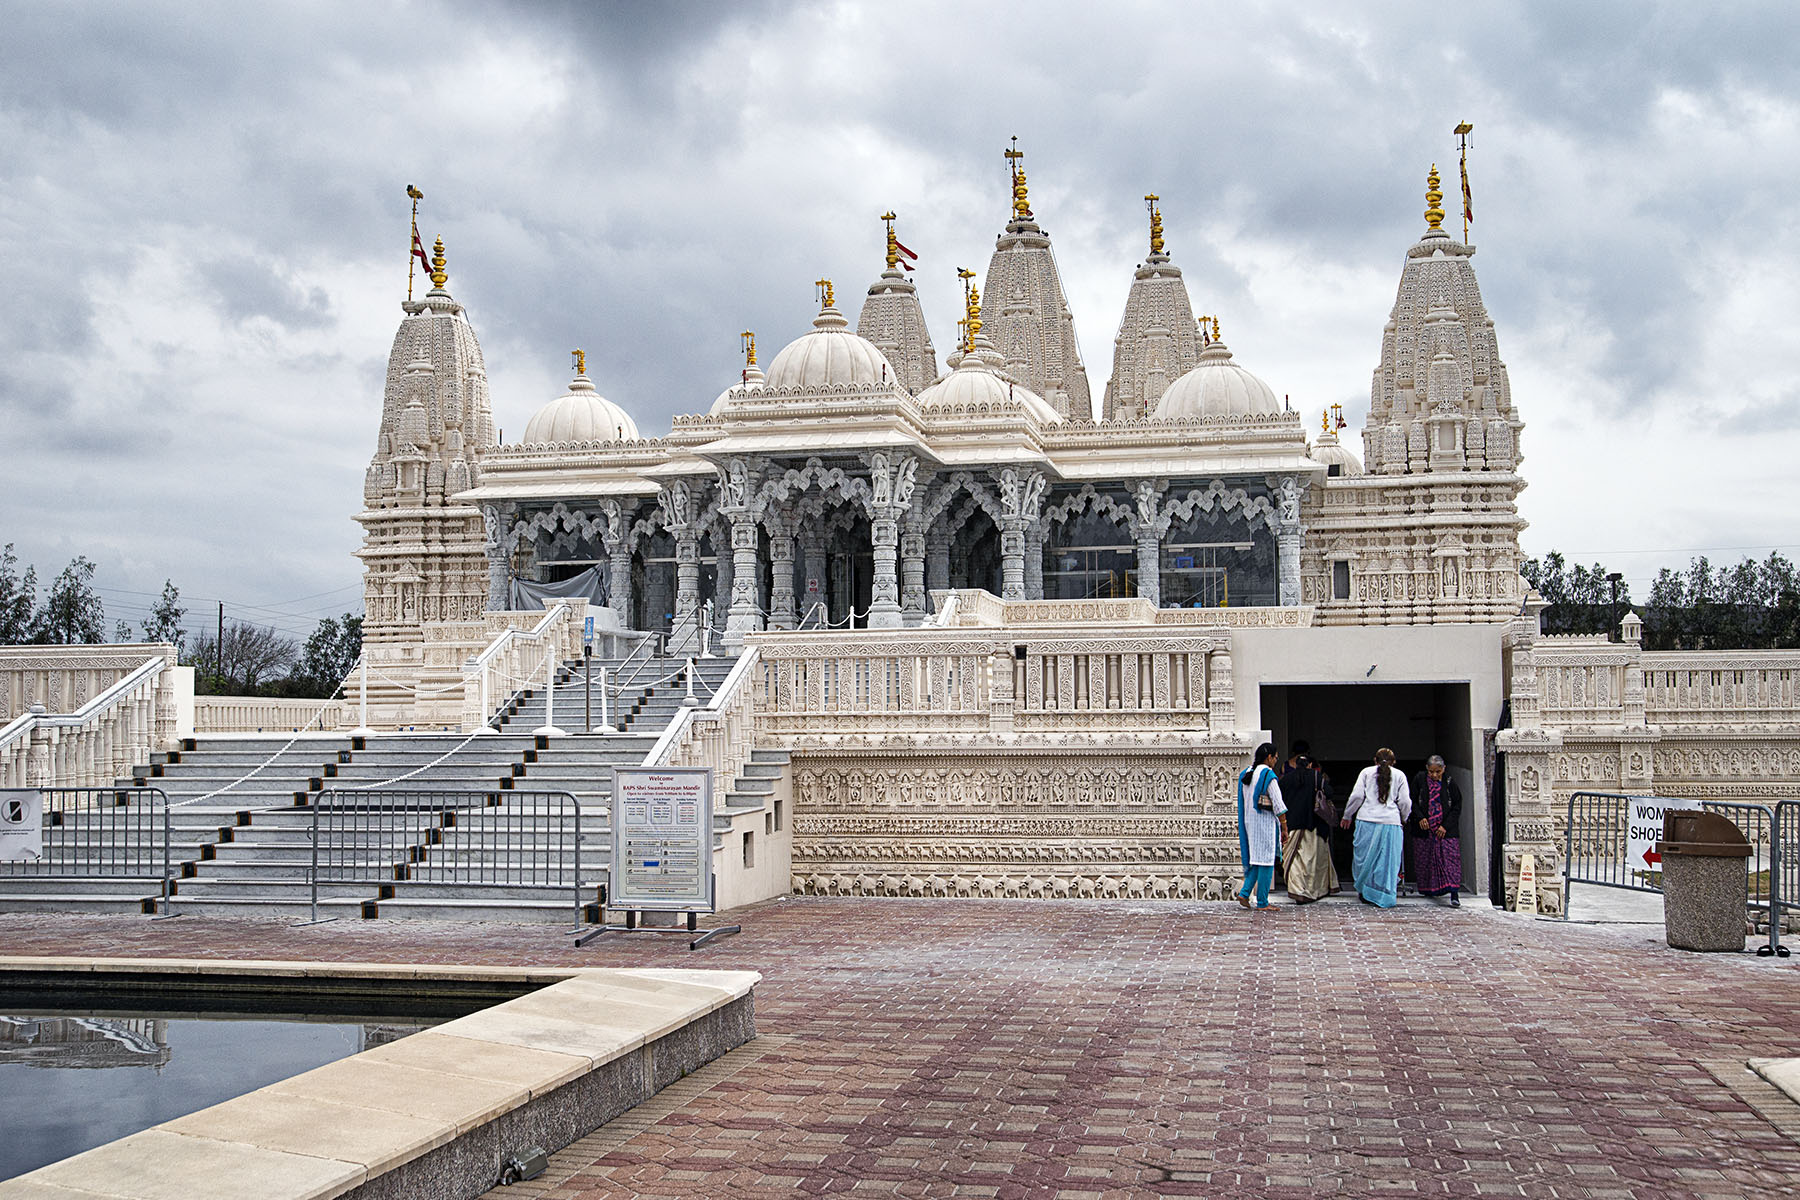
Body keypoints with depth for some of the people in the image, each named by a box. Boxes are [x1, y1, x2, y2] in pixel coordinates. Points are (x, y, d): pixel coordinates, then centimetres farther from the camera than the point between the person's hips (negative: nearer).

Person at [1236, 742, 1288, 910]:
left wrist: (1243, 825, 20)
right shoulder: (1268, 775, -13)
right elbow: (1278, 805, -14)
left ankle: (1244, 893, 6)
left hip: (1248, 822, 8)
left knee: (1255, 860, 16)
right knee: (1265, 861, -2)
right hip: (1265, 822, -8)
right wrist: (1284, 827, -8)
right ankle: (1262, 902, 1)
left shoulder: (1246, 775, 10)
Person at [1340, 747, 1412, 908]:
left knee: (1365, 857, 11)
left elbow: (1357, 795, 2)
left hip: (1367, 819, 0)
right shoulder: (1399, 775, 10)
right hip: (1390, 822, 0)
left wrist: (1347, 816, 12)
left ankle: (1365, 892, 18)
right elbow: (1405, 802, 6)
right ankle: (1384, 897, 1)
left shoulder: (1367, 772, 9)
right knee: (1387, 859, 3)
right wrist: (1404, 819, 24)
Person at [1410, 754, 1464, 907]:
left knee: (1450, 859, -10)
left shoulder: (1449, 783, -3)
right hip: (1424, 829, 2)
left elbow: (1457, 806, 0)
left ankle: (1454, 895, -15)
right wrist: (1420, 817, -11)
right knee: (1424, 860, 6)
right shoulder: (1419, 779, -2)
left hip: (1446, 830, -1)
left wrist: (1445, 826, -8)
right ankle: (1427, 889, 22)